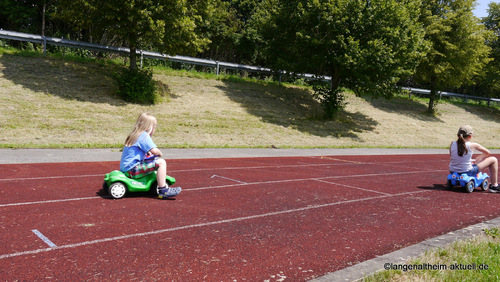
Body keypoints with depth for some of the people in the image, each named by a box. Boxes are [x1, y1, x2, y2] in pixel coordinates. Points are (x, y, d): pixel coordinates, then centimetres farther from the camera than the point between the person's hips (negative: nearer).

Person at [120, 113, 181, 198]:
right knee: (161, 162, -16)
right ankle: (163, 190, -17)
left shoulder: (134, 135, 17)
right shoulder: (144, 136, -11)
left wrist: (148, 153, 24)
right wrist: (160, 153, 0)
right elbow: (154, 150, -20)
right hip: (132, 169, -10)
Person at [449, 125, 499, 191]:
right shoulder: (473, 145, -10)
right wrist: (477, 159, 25)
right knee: (493, 160, 9)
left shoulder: (452, 144, -2)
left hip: (453, 172, 5)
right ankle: (494, 185, 15)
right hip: (467, 172, -5)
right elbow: (488, 153, 6)